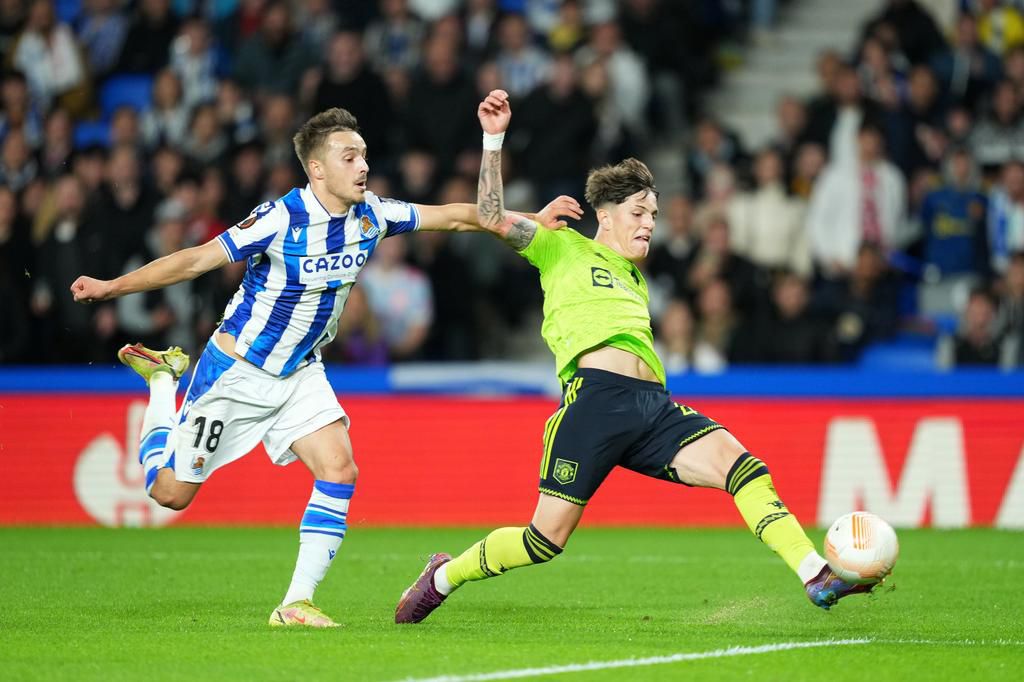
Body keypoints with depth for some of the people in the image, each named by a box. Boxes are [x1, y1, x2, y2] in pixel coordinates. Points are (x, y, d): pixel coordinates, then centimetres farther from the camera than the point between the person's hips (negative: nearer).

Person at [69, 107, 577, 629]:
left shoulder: (370, 215, -8)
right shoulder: (281, 218, -26)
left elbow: (453, 216, 2)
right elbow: (197, 260, -22)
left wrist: (534, 219, -3)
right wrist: (111, 287, -27)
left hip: (300, 372, 5)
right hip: (236, 370, -5)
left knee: (339, 469, -16)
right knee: (171, 493, 1)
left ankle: (297, 603, -10)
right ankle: (163, 380, 28)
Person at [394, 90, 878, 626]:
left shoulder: (636, 280, 32)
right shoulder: (564, 250, 13)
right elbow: (492, 216, 3)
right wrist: (493, 139, -3)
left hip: (652, 403, 6)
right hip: (595, 395, -6)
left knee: (736, 461, -19)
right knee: (547, 539, -8)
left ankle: (816, 576, -29)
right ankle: (444, 576, 16)